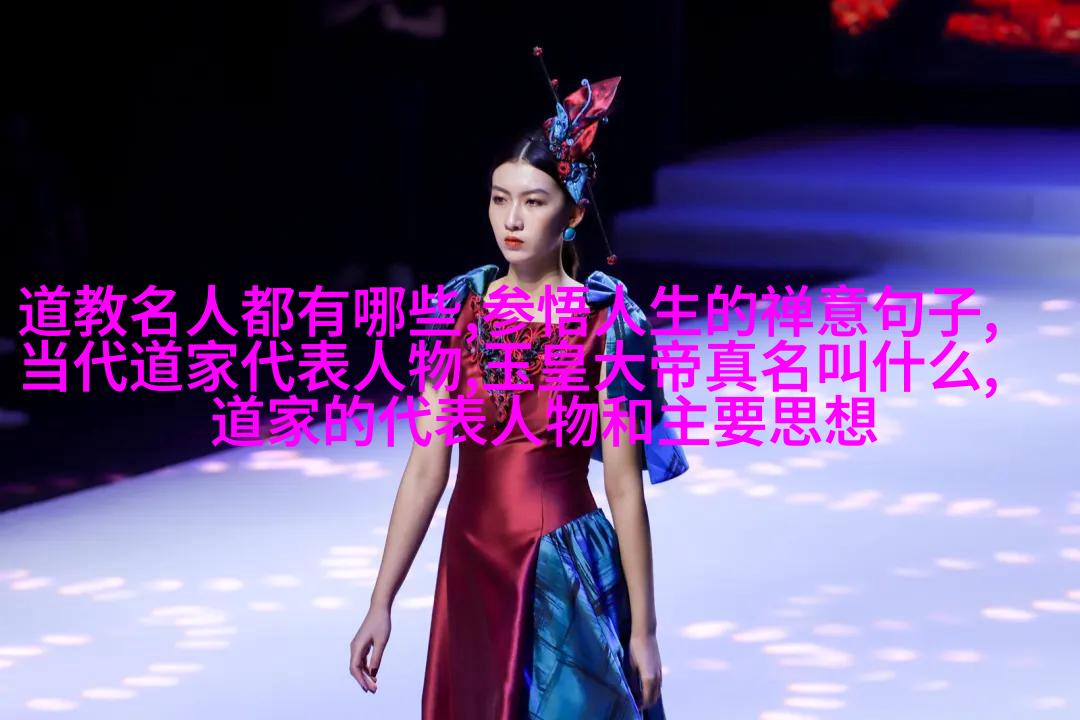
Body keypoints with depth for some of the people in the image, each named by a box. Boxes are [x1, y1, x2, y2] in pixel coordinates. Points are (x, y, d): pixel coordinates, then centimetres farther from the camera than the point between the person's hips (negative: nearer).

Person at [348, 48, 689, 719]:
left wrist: (643, 631, -7)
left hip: (568, 576, -4)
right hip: (472, 569, 4)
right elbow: (427, 468, 1)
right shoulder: (459, 307, 0)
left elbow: (625, 488, -7)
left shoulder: (604, 319, -9)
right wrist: (381, 604, -1)